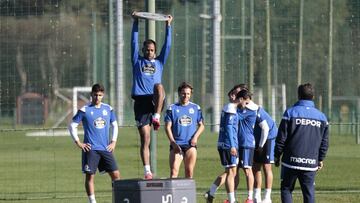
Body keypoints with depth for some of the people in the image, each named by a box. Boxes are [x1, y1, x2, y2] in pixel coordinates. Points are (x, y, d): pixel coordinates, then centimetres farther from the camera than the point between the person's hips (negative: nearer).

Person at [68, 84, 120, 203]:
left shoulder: (108, 109, 9)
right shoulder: (84, 110, -3)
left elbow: (114, 125, 23)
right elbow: (72, 126, 0)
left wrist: (113, 142, 12)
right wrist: (78, 142, -5)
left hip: (106, 149, 3)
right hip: (90, 149, -3)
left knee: (116, 174, -2)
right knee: (90, 176, -6)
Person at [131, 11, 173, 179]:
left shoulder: (159, 62, 20)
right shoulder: (137, 61, 17)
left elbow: (167, 45, 14)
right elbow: (134, 43, 9)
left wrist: (168, 26, 10)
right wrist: (135, 23, 5)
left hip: (155, 101, 0)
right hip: (141, 101, 0)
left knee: (159, 87, -34)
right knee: (145, 138, -6)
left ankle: (156, 117, -36)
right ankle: (147, 171, -5)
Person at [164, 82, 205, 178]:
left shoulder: (196, 108, 10)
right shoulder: (172, 108, 5)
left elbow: (201, 125, 13)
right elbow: (168, 127, 2)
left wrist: (195, 137, -5)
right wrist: (173, 142, -9)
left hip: (190, 145, 2)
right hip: (176, 145, -2)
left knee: (189, 172, 2)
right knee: (174, 171, -13)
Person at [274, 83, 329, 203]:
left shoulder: (290, 113, -4)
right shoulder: (321, 116, 7)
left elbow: (281, 138, -4)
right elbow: (324, 142, 11)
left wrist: (277, 156, 7)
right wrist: (320, 159, 22)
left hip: (291, 161, -3)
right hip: (311, 164, 3)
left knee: (286, 189, 9)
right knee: (309, 193, 6)